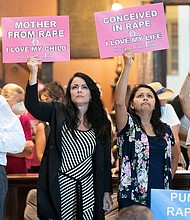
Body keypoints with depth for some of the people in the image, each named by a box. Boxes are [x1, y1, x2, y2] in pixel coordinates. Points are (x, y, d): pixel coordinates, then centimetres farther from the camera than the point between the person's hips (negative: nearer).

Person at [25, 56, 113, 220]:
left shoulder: (102, 123, 8)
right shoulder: (59, 113, 5)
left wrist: (107, 192, 6)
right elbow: (32, 105, -12)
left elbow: (106, 160, 9)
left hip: (87, 188, 1)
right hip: (59, 187, -1)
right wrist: (33, 73, -24)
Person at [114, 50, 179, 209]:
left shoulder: (165, 129, 13)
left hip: (161, 196, 4)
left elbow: (174, 156, 28)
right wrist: (127, 66, -24)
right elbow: (119, 102, -20)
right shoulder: (128, 125, -1)